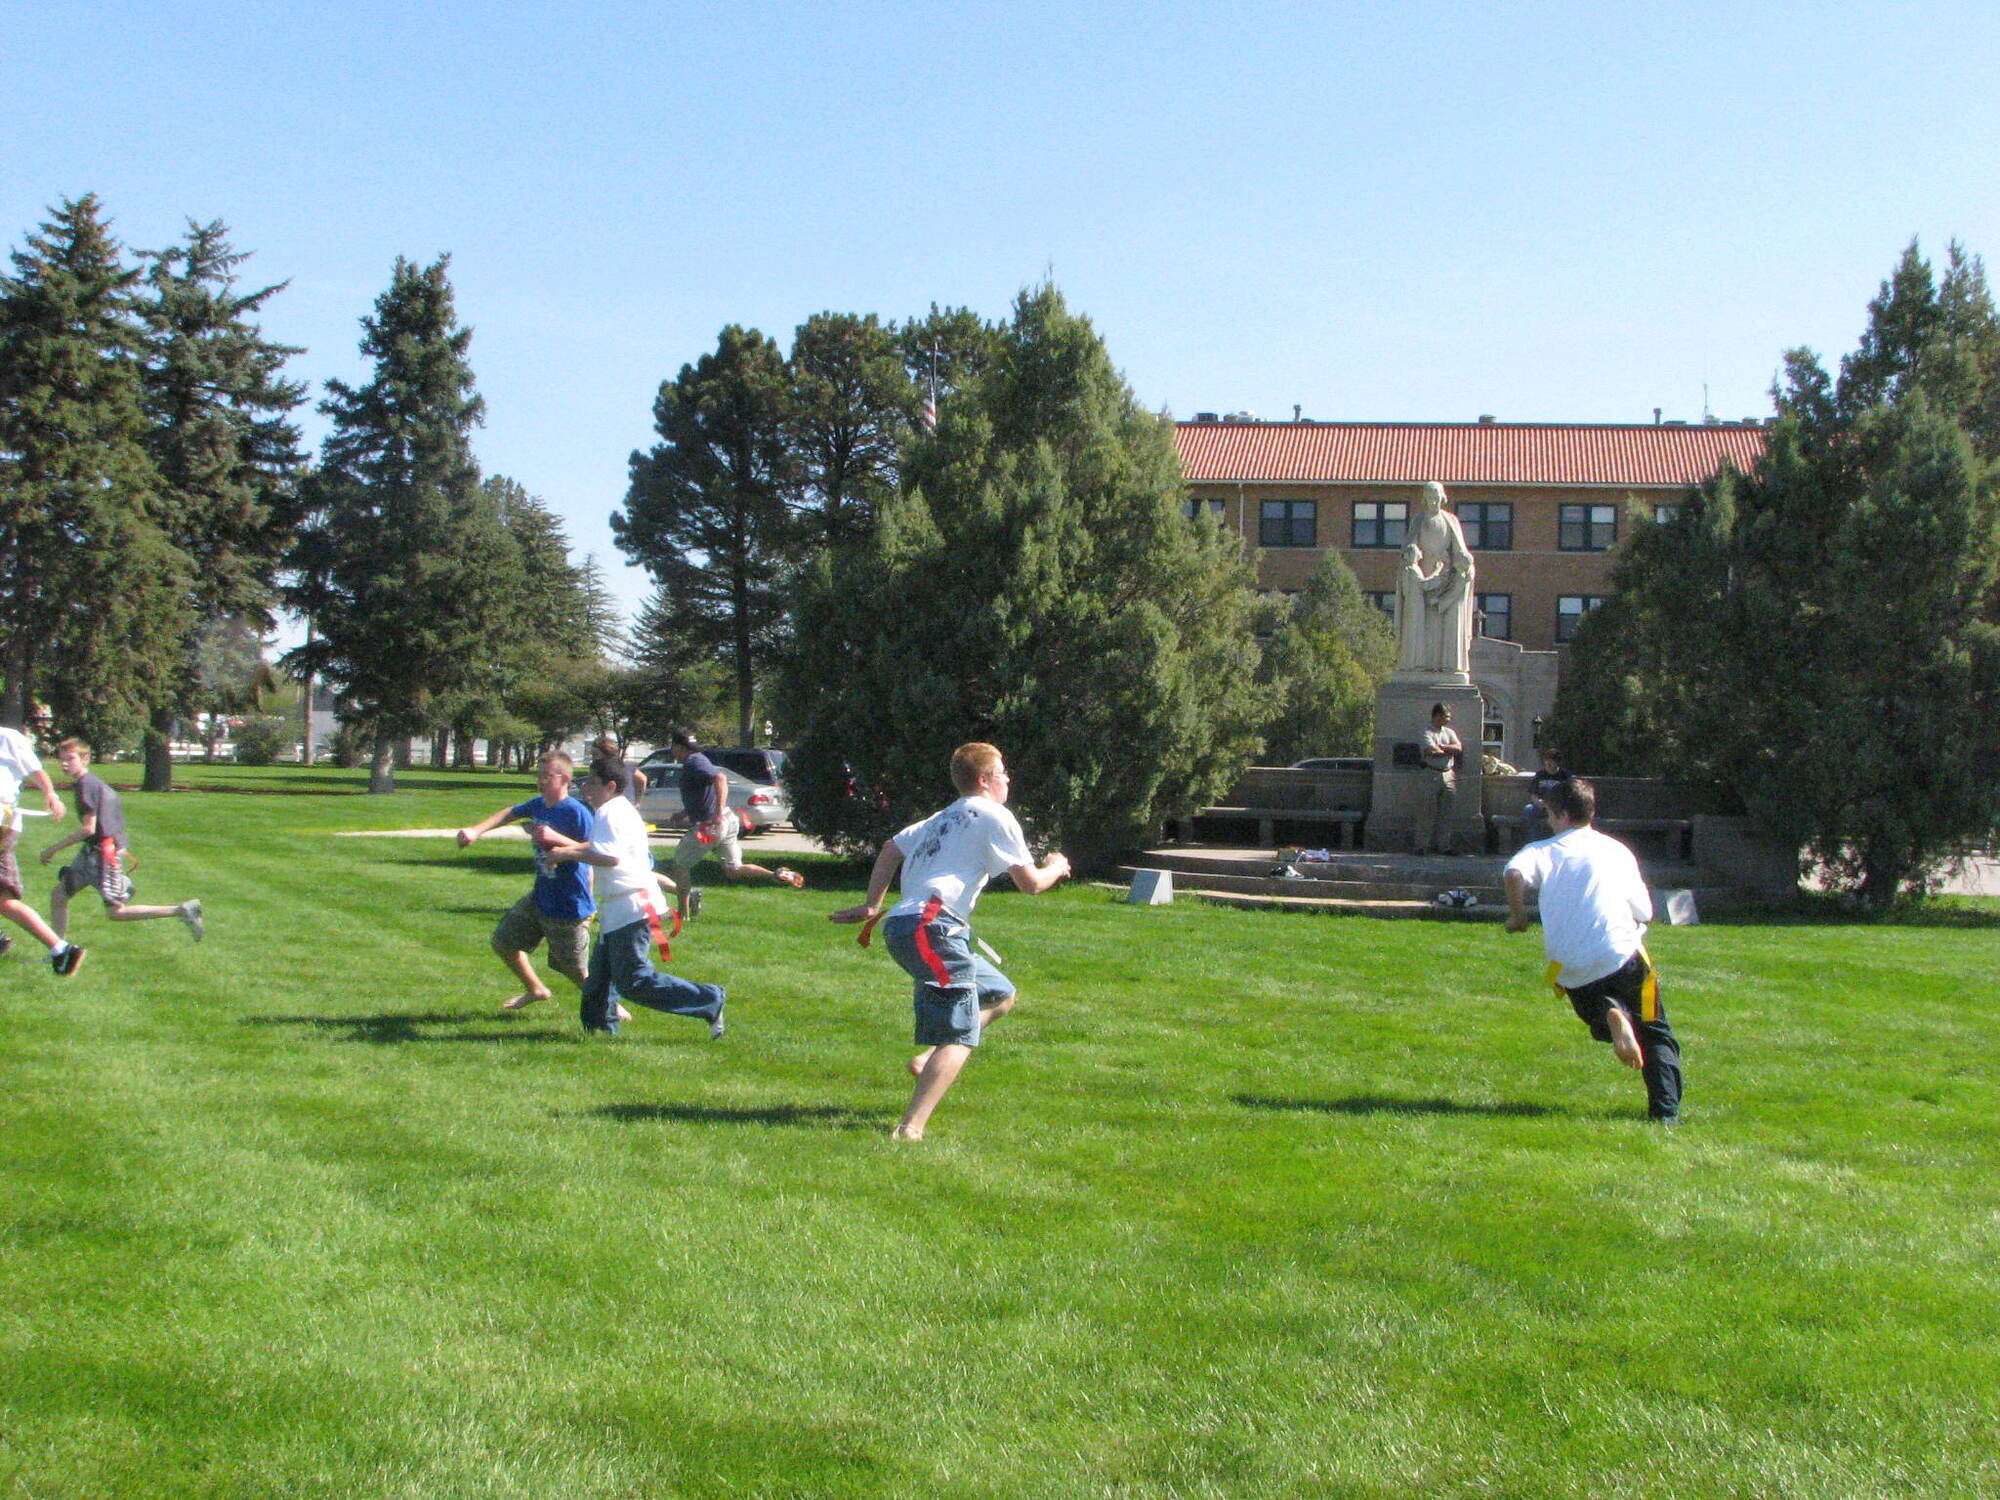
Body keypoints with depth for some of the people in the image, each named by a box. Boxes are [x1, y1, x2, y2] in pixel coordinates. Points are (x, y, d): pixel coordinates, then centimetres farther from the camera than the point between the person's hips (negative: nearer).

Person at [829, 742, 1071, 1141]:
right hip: (930, 926, -9)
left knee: (1000, 995, 21)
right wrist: (1055, 869, 22)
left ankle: (927, 1059, 7)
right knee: (960, 1037, -12)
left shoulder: (942, 819, 26)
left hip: (900, 926, 9)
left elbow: (891, 849, 31)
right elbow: (1030, 884, 1)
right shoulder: (995, 816, 2)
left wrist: (872, 905, 32)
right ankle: (910, 1129, -25)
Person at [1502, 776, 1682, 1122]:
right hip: (1622, 956, 0)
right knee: (1656, 1034, 11)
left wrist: (1517, 913, 0)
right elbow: (1644, 912, 16)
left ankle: (1609, 1016, -10)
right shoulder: (1618, 851, 14)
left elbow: (1514, 873, -16)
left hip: (1571, 969, 0)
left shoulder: (1543, 851, 7)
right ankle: (1666, 1110, -7)